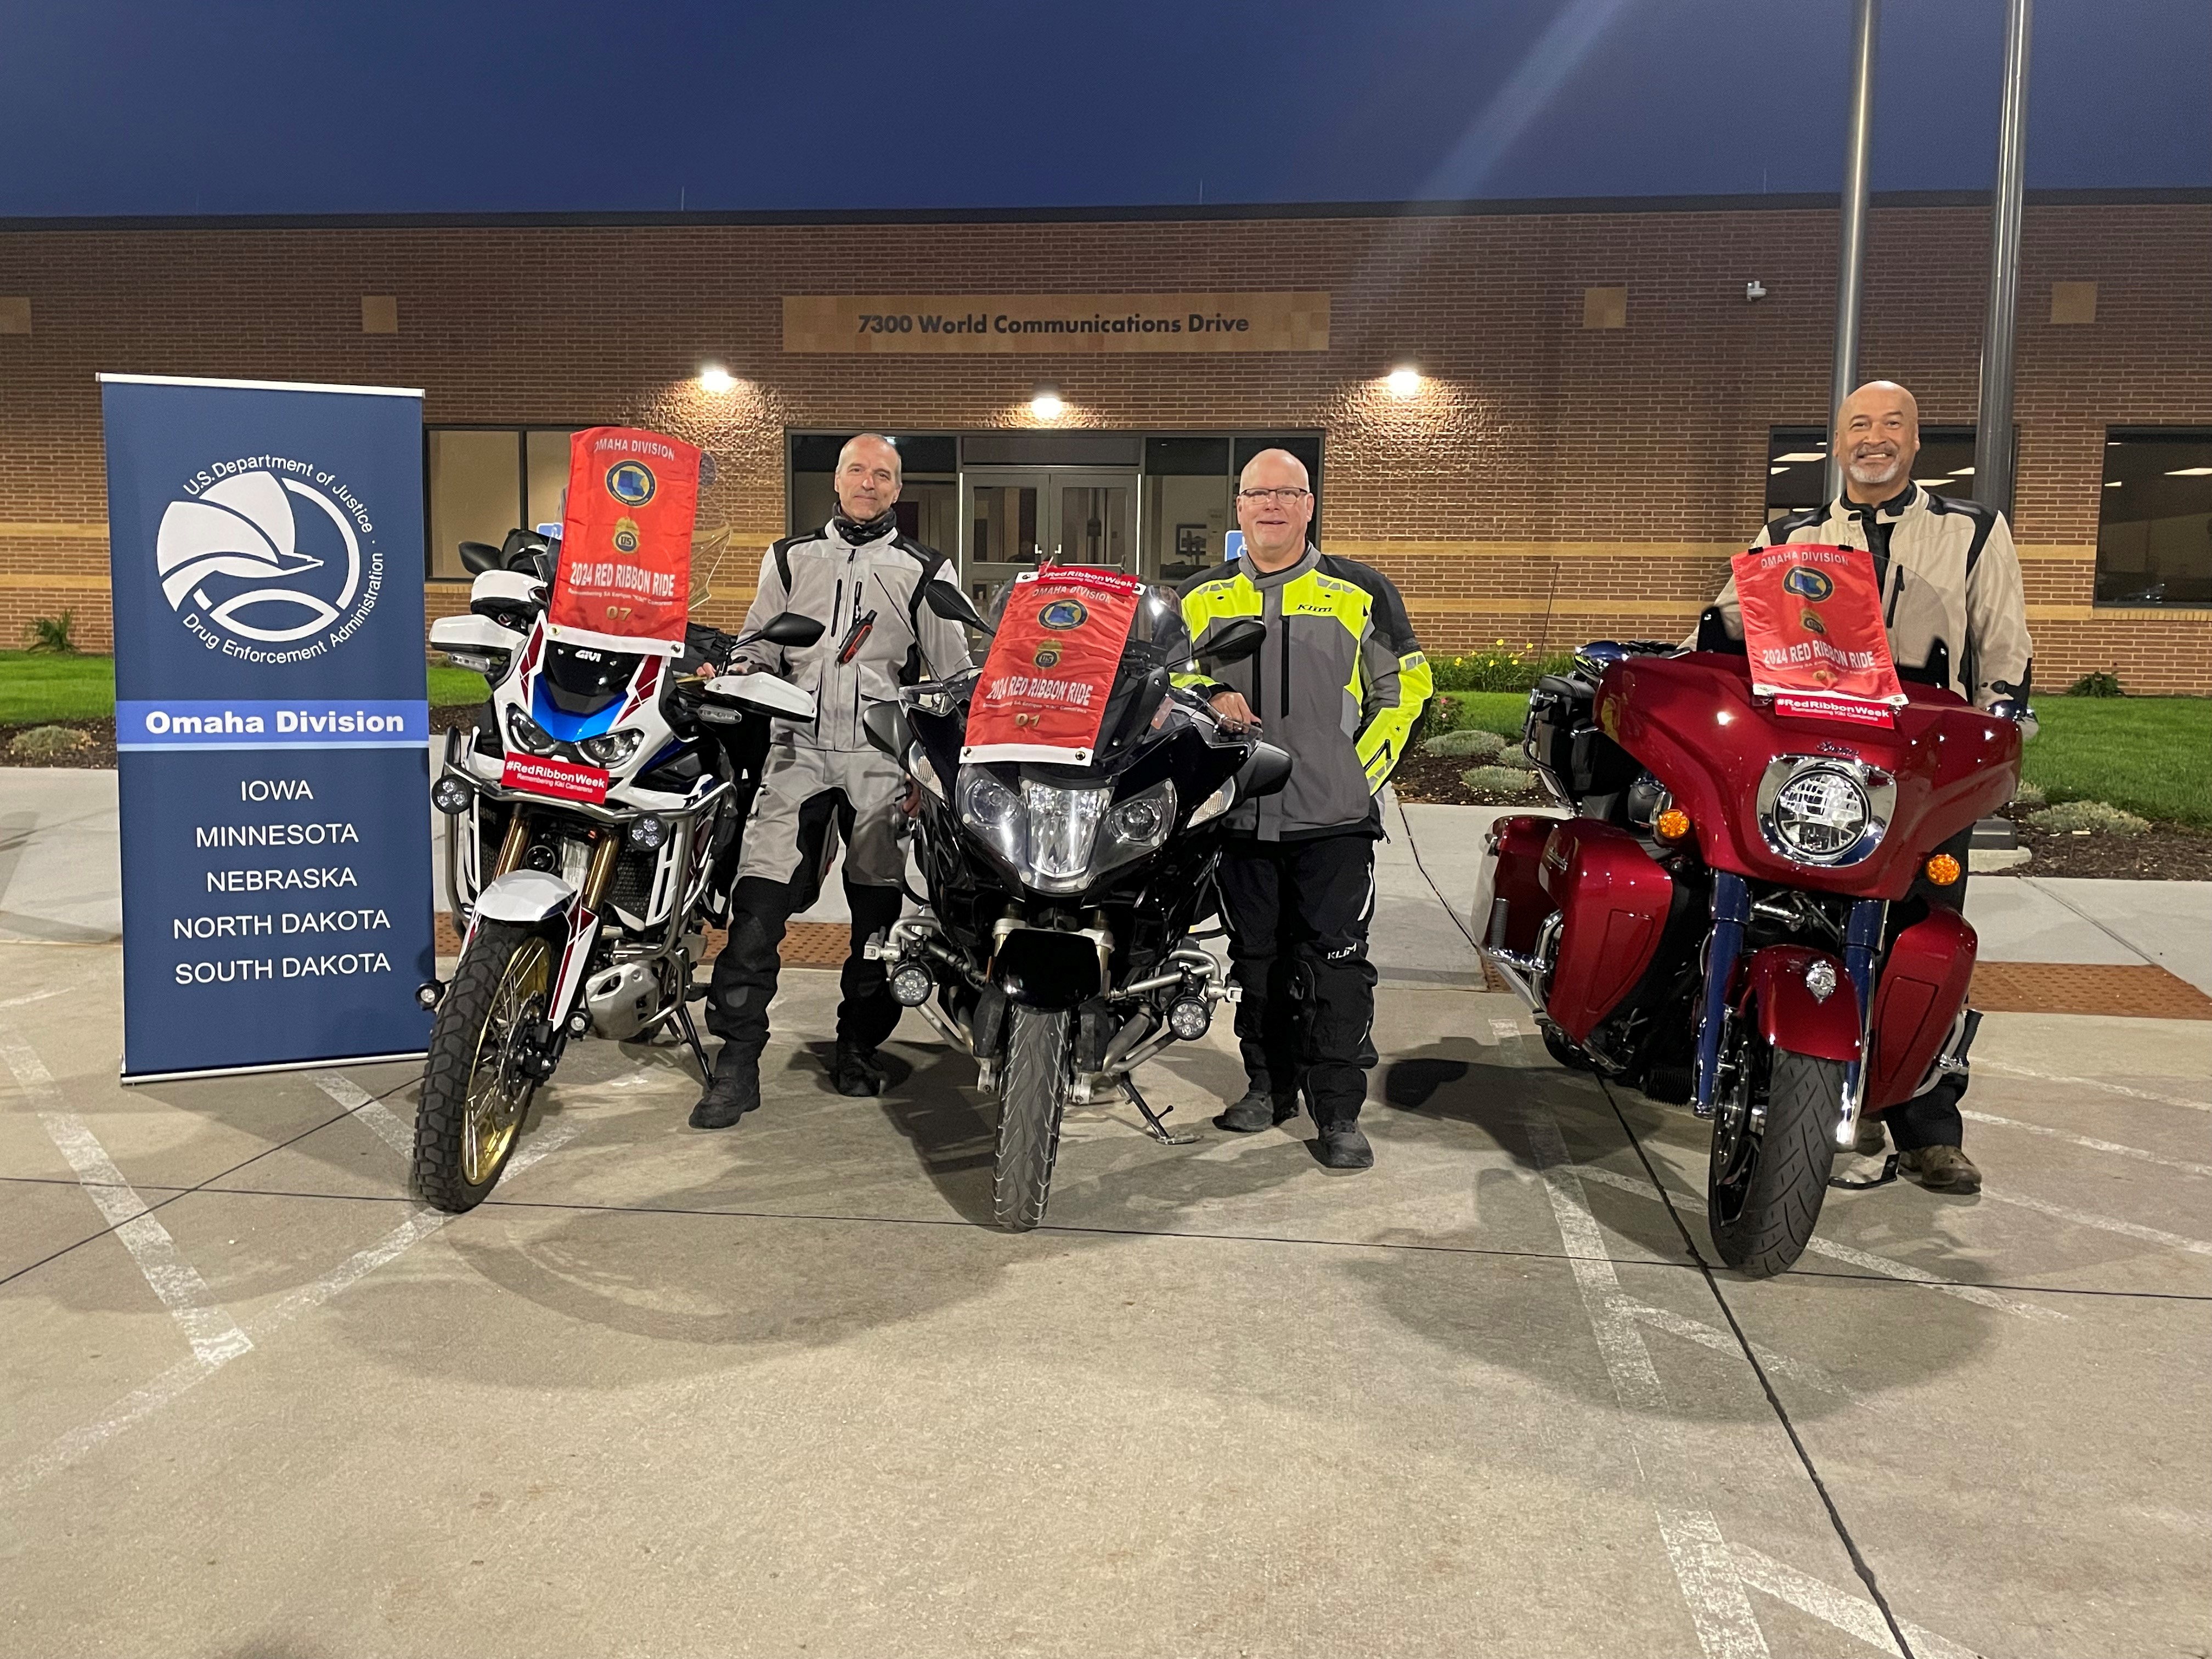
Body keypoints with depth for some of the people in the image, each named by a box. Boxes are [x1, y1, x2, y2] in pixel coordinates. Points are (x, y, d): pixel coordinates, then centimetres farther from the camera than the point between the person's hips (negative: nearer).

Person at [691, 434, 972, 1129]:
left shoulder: (925, 570, 11)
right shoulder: (790, 558, 17)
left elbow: (953, 674, 11)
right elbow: (757, 646, 19)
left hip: (883, 755, 0)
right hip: (800, 746, 1)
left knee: (879, 910, 4)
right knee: (759, 903, -10)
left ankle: (859, 1045, 20)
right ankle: (736, 1060, -5)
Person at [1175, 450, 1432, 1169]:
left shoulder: (1361, 593, 5)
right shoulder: (1200, 598, 12)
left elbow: (1406, 683, 9)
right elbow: (1165, 677, 19)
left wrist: (1367, 764, 0)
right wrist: (1208, 696, -2)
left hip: (1333, 815, -3)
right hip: (1240, 814, 3)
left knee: (1336, 961, -5)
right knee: (1257, 958, 12)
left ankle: (1339, 1111, 2)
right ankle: (1269, 1084, 25)